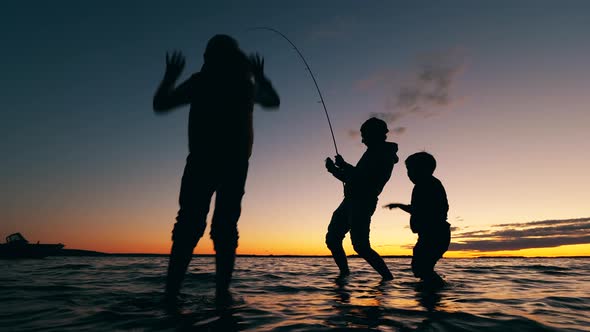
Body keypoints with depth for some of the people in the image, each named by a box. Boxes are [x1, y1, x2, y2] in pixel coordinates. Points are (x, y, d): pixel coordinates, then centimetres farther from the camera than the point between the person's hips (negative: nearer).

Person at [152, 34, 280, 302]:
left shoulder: (199, 81, 8)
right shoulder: (247, 83, 11)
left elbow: (159, 104, 11)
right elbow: (274, 101, 24)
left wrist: (170, 77, 21)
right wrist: (261, 77, 30)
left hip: (202, 161, -1)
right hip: (236, 163, 1)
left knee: (189, 224, -2)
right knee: (225, 226, 2)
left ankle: (172, 291, -7)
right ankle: (222, 291, -2)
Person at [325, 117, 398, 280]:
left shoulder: (384, 154, -6)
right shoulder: (374, 153, 23)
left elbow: (365, 179, -19)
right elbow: (353, 177, 28)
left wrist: (343, 165, -12)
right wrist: (334, 169, 17)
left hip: (362, 203, -10)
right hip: (352, 201, 10)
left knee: (360, 246, -15)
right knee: (332, 239, 8)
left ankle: (388, 278, -4)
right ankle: (344, 274, 15)